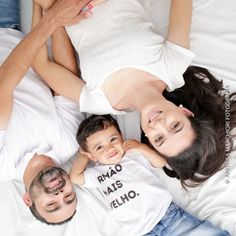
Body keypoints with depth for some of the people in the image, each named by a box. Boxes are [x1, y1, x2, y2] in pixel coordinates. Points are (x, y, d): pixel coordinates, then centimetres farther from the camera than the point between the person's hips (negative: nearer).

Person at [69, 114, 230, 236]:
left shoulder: (133, 153, 14)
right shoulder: (97, 173, 14)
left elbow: (161, 162, 12)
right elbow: (75, 177, 1)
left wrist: (142, 147, 0)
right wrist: (83, 155, 15)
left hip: (168, 213, 0)